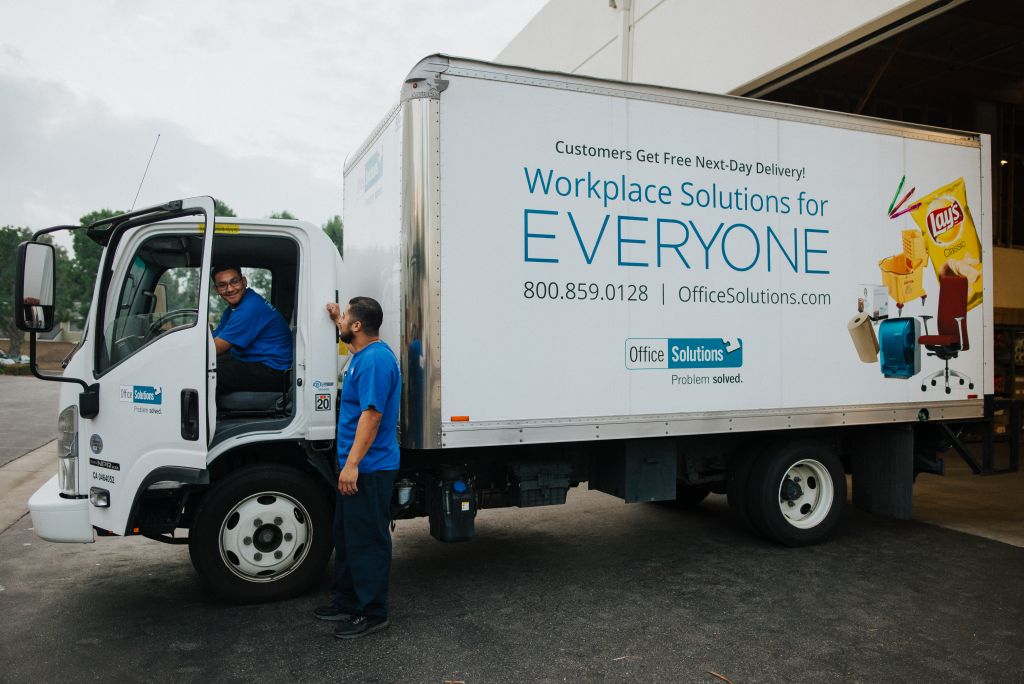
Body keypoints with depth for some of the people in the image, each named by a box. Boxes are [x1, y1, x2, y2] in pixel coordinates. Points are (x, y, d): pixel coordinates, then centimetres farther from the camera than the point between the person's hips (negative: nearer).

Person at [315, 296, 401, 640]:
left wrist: (353, 463, -28)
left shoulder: (375, 360, -21)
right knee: (346, 535, 19)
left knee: (367, 541, -1)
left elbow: (372, 414, -27)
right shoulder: (364, 352, 12)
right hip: (354, 467, 11)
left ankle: (372, 613, 11)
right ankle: (346, 601, 32)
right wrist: (337, 320, 34)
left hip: (369, 468, -11)